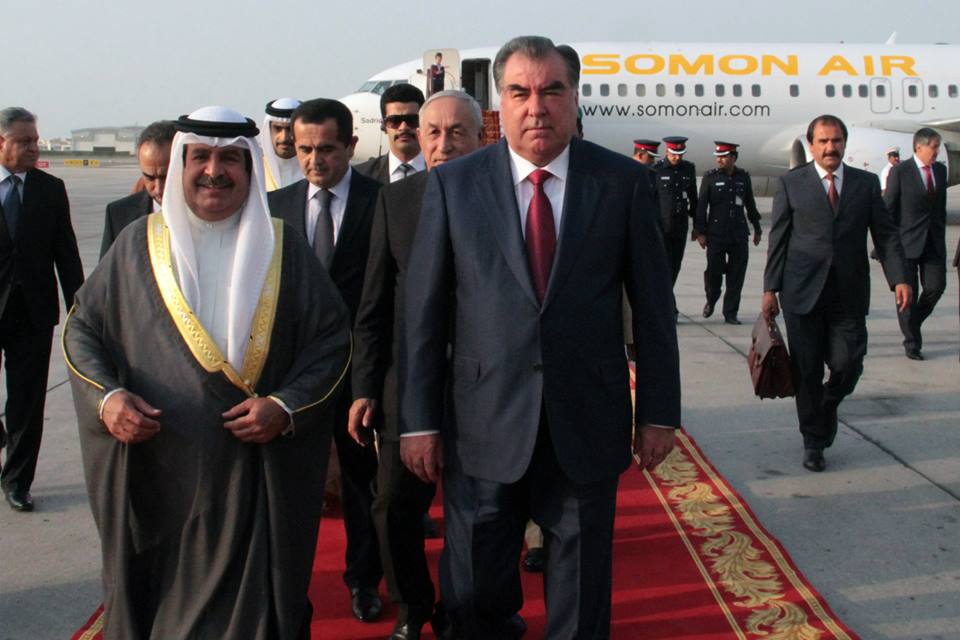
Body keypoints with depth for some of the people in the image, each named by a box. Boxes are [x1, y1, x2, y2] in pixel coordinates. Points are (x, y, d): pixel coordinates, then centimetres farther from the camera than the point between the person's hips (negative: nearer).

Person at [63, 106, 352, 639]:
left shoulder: (281, 249, 2)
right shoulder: (139, 244, 4)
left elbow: (333, 337, 1)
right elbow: (81, 326, 8)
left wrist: (286, 406, -13)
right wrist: (107, 397, -9)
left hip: (250, 476, -1)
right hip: (154, 472, 1)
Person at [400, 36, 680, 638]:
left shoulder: (624, 181, -1)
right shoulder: (452, 184, -1)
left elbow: (653, 305, 3)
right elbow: (423, 311, -1)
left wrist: (659, 411, 3)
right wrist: (419, 419, -2)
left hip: (588, 423, 0)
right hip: (484, 424, 0)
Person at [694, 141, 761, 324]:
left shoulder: (743, 177, 8)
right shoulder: (710, 177, -1)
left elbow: (750, 204, 17)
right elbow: (701, 206, -1)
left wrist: (757, 228, 20)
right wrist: (700, 232, -6)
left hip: (739, 235, 3)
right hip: (716, 234, -2)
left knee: (736, 275, 1)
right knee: (714, 271, -3)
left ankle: (730, 313, 11)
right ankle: (711, 300, 27)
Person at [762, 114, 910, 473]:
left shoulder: (867, 183, 9)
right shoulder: (791, 184, 4)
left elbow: (886, 234, 6)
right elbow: (778, 239, 4)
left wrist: (899, 278, -7)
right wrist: (770, 288, 0)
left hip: (849, 294, 1)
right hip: (803, 292, -1)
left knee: (848, 365, -3)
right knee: (807, 371, 2)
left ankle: (828, 406, 31)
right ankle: (813, 440, 18)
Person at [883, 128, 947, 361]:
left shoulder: (940, 170, 10)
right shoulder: (899, 171, -7)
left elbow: (942, 206, 16)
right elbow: (888, 209, -6)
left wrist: (941, 235, 13)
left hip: (934, 242, 5)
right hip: (907, 242, -5)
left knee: (936, 286, -2)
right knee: (909, 293, 0)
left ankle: (912, 322, 25)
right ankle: (912, 343, 11)